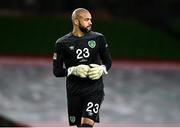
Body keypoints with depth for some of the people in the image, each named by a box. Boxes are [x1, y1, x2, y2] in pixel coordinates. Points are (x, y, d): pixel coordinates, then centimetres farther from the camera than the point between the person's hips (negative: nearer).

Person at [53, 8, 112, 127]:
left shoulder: (98, 39, 3)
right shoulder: (62, 43, -1)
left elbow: (108, 61, 13)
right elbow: (57, 71, 0)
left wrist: (102, 69, -10)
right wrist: (73, 70, -18)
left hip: (95, 90, -1)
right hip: (74, 91, 1)